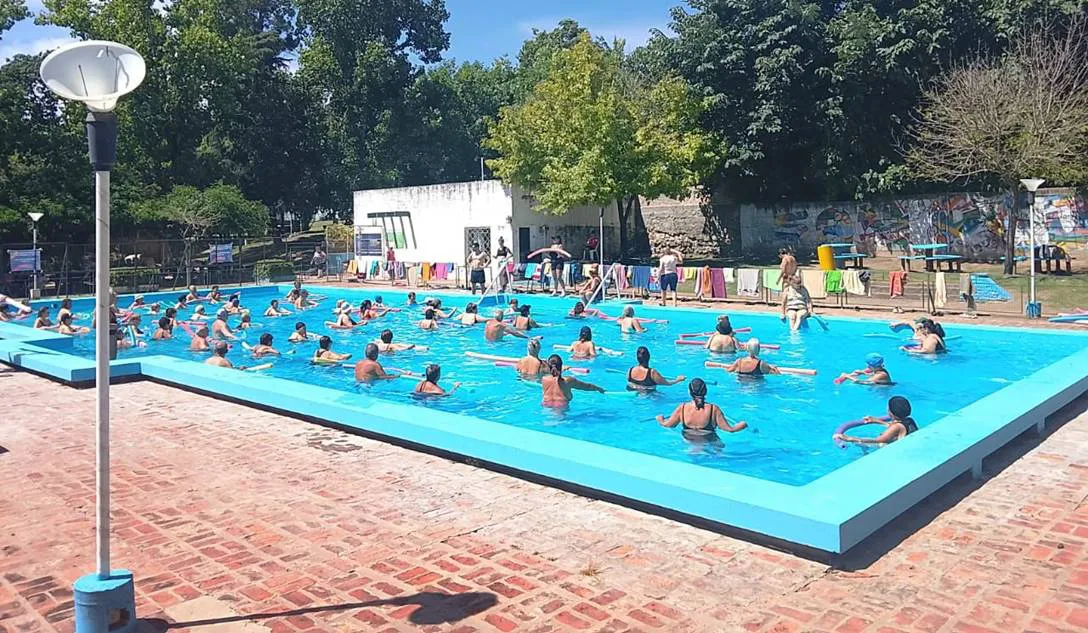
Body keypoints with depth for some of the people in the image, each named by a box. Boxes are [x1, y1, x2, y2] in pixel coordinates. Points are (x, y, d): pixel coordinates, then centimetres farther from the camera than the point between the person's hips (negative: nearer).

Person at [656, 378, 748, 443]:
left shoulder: (682, 408, -5)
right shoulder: (714, 409, -10)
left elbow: (667, 425, 5)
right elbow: (730, 429, -7)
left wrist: (660, 419, 29)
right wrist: (743, 424, 13)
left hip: (688, 443, 1)